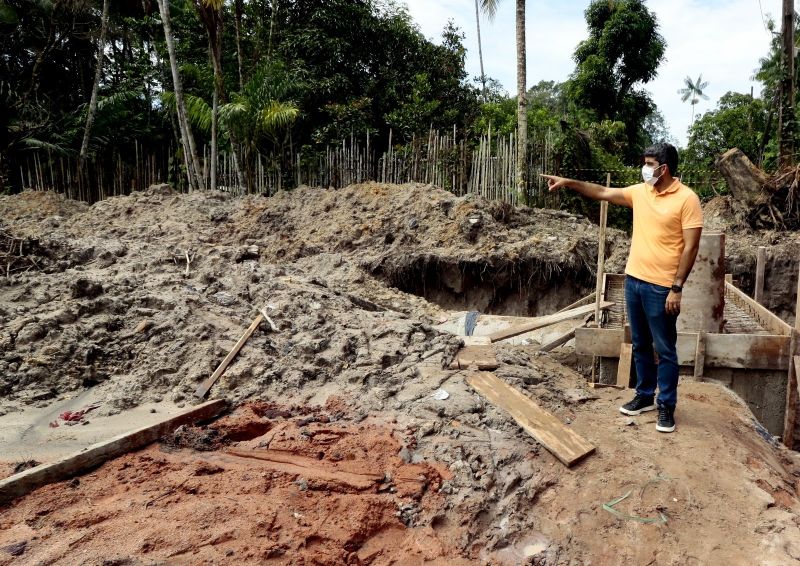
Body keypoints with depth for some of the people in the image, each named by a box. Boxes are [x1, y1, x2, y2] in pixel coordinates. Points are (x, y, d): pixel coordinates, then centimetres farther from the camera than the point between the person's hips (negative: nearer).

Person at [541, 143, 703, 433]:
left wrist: (677, 288, -17)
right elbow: (602, 192, 16)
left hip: (661, 287, -6)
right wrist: (569, 182, 6)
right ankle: (644, 395, 30)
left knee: (665, 350, 4)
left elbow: (691, 247, -14)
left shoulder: (687, 199, -12)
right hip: (633, 280, 7)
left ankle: (666, 406, 16)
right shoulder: (640, 191, 7)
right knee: (640, 345, 16)